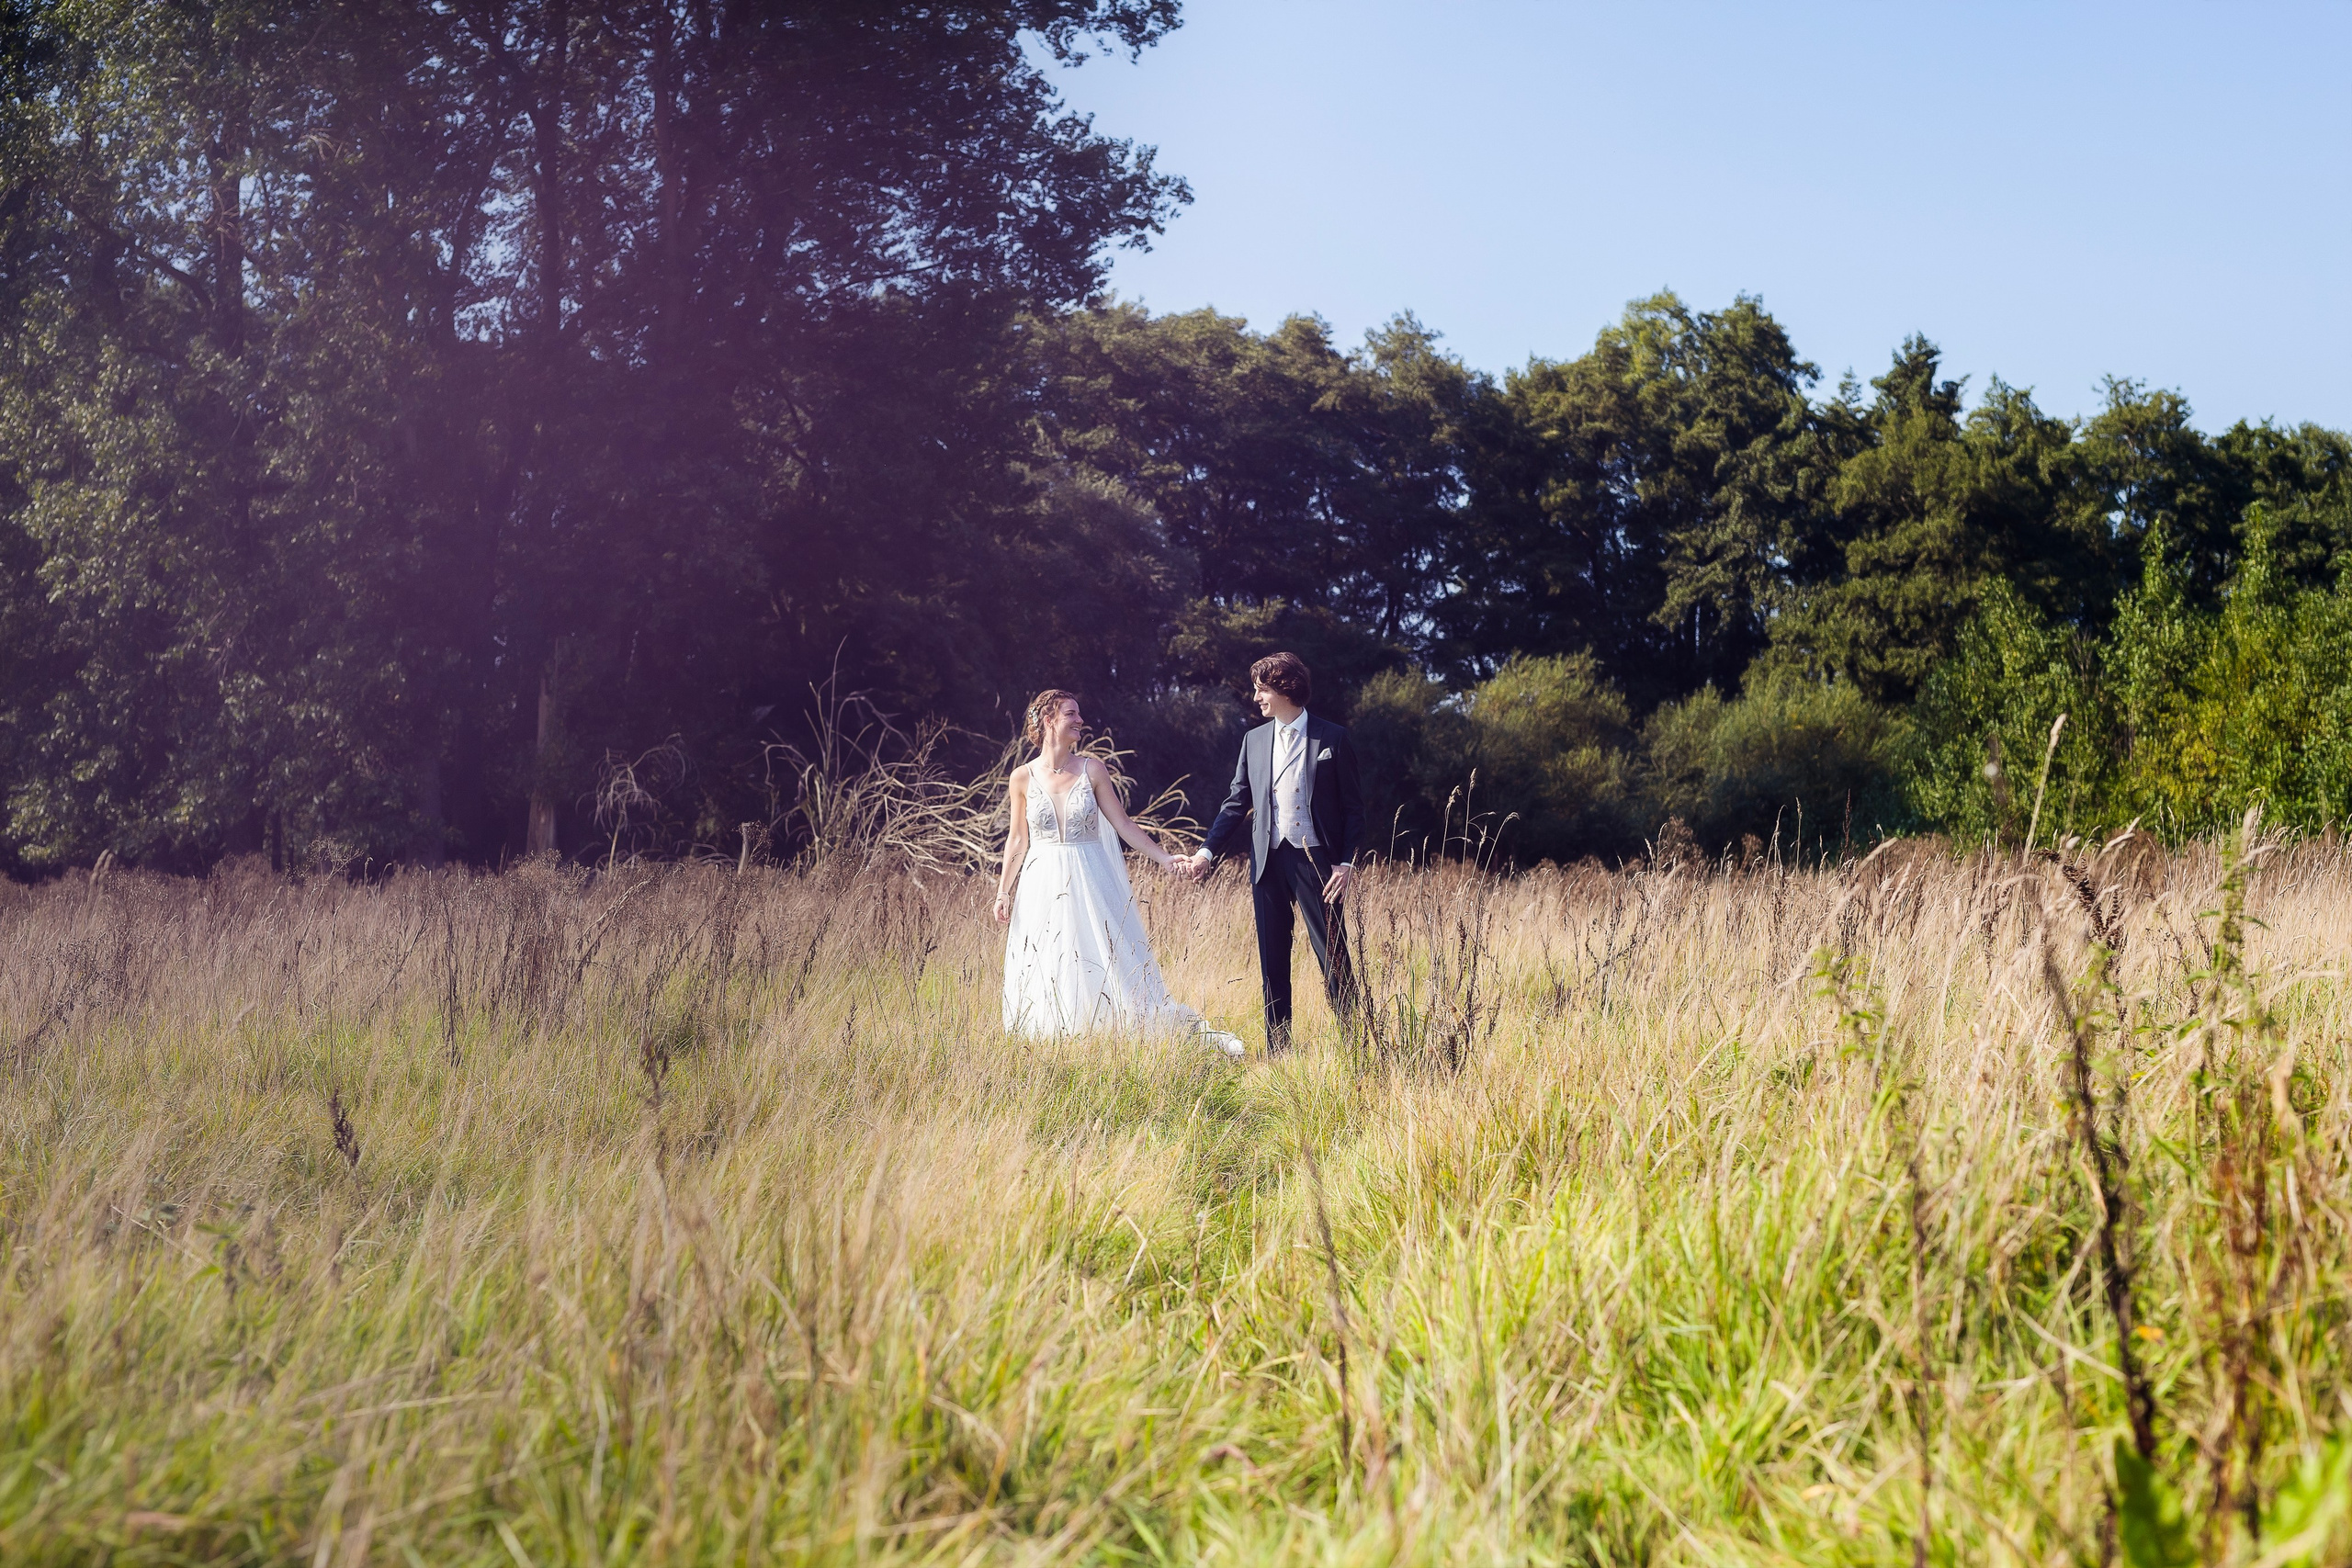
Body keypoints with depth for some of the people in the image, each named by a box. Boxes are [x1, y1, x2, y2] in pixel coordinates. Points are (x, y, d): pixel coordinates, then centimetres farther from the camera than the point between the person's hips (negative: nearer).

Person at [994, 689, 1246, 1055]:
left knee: (1106, 970, -3)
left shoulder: (1091, 769, -1)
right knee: (1046, 979, 2)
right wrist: (1004, 892, 4)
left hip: (1091, 884, 0)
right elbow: (1017, 840, 7)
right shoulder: (1023, 777, -1)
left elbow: (1124, 824, 2)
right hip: (1043, 886, 0)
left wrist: (1164, 858, -4)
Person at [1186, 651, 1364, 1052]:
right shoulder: (1254, 740, 11)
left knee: (1333, 958, -4)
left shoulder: (1333, 738, 0)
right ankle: (1277, 1053, 12)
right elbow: (1236, 804, 12)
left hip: (1315, 860, -4)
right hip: (1268, 861, 4)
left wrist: (1347, 862, -8)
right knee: (1272, 964, 6)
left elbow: (1353, 806, 0)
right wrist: (1208, 851, 1)